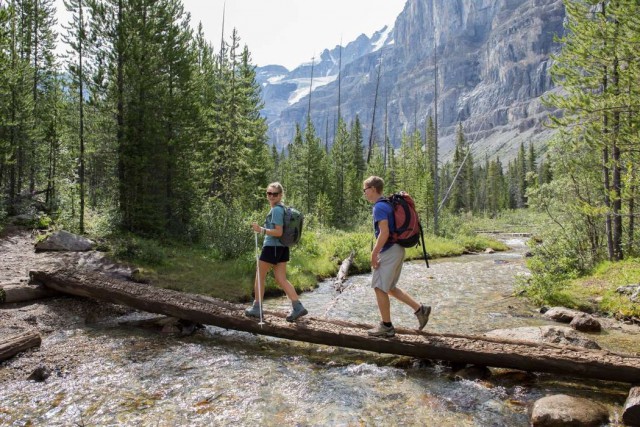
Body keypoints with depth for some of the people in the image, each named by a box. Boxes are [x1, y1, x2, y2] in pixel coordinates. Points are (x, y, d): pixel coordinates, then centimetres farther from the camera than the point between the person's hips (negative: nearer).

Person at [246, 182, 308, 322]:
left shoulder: (276, 210, -15)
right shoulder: (282, 208, 14)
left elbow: (278, 232, -21)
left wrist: (261, 230, -24)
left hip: (272, 247, -9)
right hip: (282, 247, 9)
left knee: (260, 277, 7)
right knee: (281, 279, 8)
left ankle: (256, 308, 17)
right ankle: (298, 307, 2)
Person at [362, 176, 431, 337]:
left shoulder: (379, 207, -15)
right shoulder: (386, 204, 15)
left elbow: (384, 233, -24)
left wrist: (374, 253, -17)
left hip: (389, 252, -10)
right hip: (396, 250, 10)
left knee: (379, 287, 0)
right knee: (390, 287, 17)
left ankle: (386, 326, 9)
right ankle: (420, 309, 16)